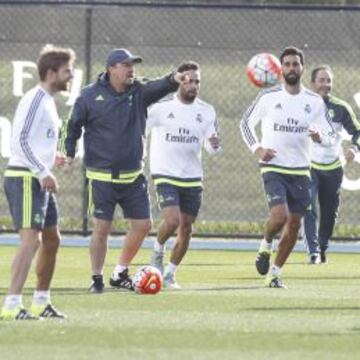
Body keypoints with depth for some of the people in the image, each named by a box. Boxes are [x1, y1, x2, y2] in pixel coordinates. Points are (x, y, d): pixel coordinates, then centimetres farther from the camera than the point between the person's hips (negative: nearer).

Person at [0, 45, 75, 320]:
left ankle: (41, 302, 24)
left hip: (39, 180, 10)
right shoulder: (35, 100, -13)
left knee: (52, 239, 15)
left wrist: (49, 160, 23)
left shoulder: (47, 101, 17)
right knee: (31, 240, -17)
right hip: (25, 179, -10)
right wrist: (43, 172, -23)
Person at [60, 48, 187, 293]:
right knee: (102, 228, -4)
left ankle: (120, 273, 22)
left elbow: (158, 88, -18)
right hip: (102, 176, -4)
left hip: (133, 176, 4)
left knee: (143, 224, 4)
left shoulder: (138, 93, 2)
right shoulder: (90, 96, -4)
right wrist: (70, 152, -4)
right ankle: (97, 279, 10)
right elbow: (74, 125, 6)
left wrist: (173, 80, -39)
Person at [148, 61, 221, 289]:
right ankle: (158, 251, 10)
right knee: (172, 220, -21)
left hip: (193, 178, 4)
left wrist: (214, 144, -18)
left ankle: (170, 274, 21)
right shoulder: (161, 107, -7)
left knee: (186, 228, 5)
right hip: (165, 175, -4)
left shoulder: (206, 111, 4)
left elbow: (212, 149, 5)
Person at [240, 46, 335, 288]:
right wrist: (257, 149, -5)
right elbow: (246, 123, 10)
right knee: (280, 216, -21)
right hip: (273, 168, -3)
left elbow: (330, 135, 9)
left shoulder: (315, 102, 4)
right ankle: (266, 246, 11)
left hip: (301, 171, 3)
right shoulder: (268, 97, -2)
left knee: (294, 223, 3)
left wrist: (320, 137, -15)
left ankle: (275, 273, 17)